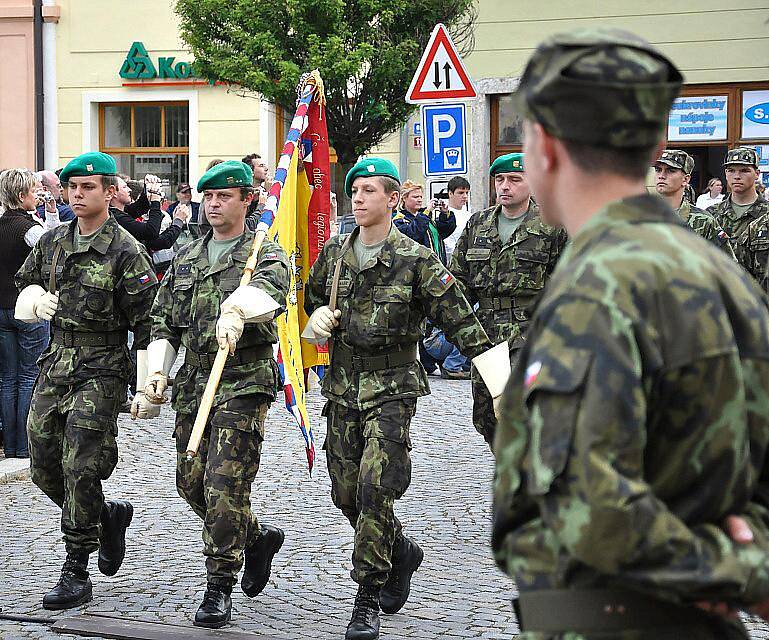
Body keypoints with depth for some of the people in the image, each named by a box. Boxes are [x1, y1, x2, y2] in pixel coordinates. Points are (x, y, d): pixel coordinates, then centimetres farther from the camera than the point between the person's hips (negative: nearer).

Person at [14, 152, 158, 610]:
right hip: (56, 364, 7)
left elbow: (148, 323, -11)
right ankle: (109, 515, 32)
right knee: (44, 466, 8)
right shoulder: (53, 242, 8)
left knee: (80, 470, -7)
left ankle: (76, 575, 2)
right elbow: (26, 284, 25)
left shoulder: (125, 251, -11)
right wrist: (37, 300, 1)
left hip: (101, 371, -7)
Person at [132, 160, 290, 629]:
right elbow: (164, 323, 19)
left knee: (225, 485, -11)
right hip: (193, 383, 7)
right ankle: (258, 537, 34)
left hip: (244, 383, -7)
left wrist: (237, 307, -48)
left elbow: (269, 291, -26)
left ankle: (220, 589, -1)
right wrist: (157, 372, 2)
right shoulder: (187, 258, 17)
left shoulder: (264, 254, -2)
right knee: (191, 481, 10)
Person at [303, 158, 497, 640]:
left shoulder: (417, 261, -8)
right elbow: (312, 297, 26)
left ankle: (369, 600, -5)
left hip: (392, 388, -5)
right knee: (346, 493, 10)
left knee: (375, 489, -15)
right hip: (342, 387, 5)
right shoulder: (334, 253, 6)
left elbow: (461, 323, -7)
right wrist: (319, 316, 2)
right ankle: (401, 552, 36)